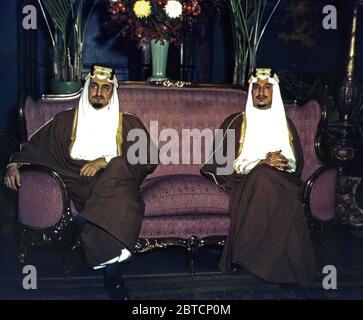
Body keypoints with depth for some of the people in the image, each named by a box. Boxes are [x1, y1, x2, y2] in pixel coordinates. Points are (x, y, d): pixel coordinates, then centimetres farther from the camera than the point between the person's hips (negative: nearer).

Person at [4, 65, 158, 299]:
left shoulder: (128, 123, 13)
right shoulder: (67, 120, 19)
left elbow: (149, 159, 2)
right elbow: (37, 145, 16)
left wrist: (106, 161, -11)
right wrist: (15, 164, -5)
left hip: (115, 180, 0)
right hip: (77, 182, 0)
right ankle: (112, 272, -30)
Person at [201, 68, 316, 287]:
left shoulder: (285, 124, 16)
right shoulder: (237, 123, 4)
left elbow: (297, 163, 18)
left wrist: (284, 162, -8)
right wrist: (261, 161, -13)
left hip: (282, 180, 2)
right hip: (248, 180, -2)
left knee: (290, 206, -35)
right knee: (263, 176, -39)